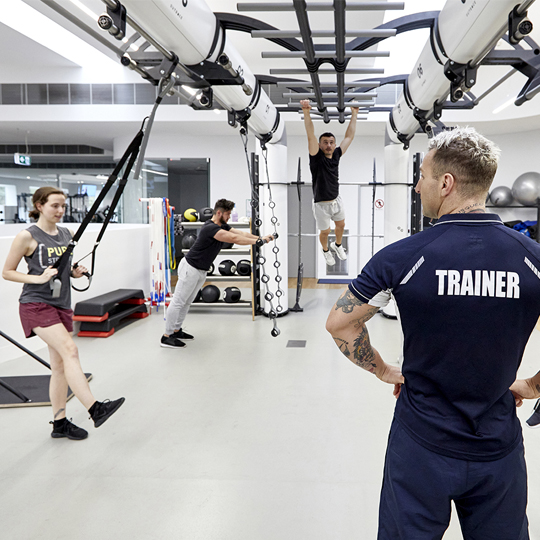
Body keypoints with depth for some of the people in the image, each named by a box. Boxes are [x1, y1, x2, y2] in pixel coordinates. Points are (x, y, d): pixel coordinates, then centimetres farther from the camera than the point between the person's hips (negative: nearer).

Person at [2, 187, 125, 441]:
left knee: (59, 365, 8)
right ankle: (95, 409, -23)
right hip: (36, 304, -6)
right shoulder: (27, 236, -7)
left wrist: (76, 272, 1)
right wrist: (38, 278, -18)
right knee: (70, 350, -22)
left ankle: (59, 423, 17)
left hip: (62, 304, 7)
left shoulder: (67, 234, 10)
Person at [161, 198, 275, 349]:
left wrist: (260, 238, -15)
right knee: (178, 301, -4)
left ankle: (176, 331, 26)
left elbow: (242, 233, -3)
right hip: (190, 268, -10)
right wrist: (257, 241, -34)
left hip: (201, 271, 10)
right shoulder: (210, 228, -26)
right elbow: (234, 238, -34)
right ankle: (167, 336, 1)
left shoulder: (223, 227, 5)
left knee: (186, 302, 16)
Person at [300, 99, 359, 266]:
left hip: (336, 200, 5)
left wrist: (354, 114, 0)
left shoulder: (336, 155, -5)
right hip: (321, 204, -5)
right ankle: (325, 250, 41)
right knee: (325, 231, 11)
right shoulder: (316, 157, -18)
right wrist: (306, 112, -44)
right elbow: (310, 135, -32)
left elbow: (349, 136, 1)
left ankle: (337, 245, 52)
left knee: (341, 225, 23)